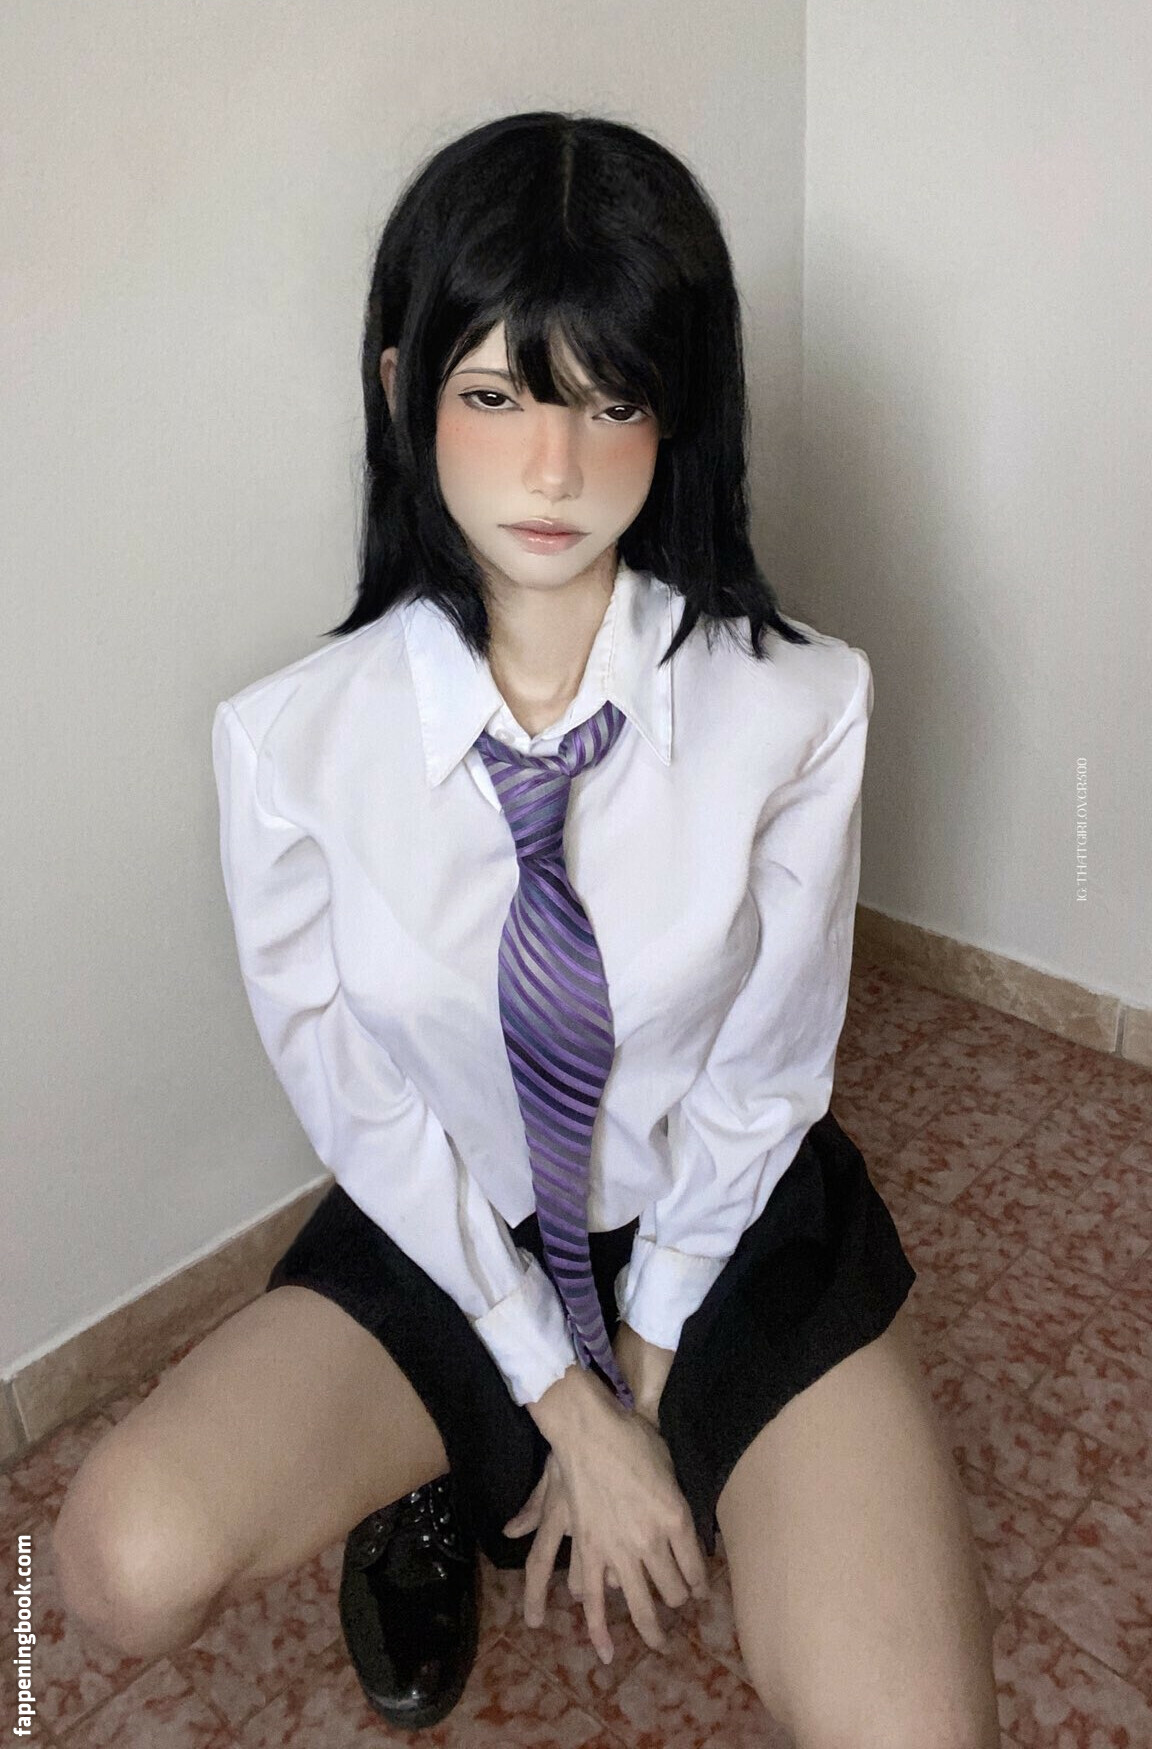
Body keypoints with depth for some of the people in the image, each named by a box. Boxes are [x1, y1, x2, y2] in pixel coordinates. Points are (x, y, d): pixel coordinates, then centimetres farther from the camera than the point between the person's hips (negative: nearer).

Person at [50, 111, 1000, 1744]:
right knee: (133, 1565, -20)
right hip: (451, 1233, 1)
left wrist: (641, 1375, -4)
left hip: (736, 1225, 1)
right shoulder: (289, 739, -19)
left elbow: (760, 1075, -11)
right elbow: (360, 1106, -11)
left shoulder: (802, 705, -21)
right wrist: (568, 1401, -9)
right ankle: (432, 1480, 14)